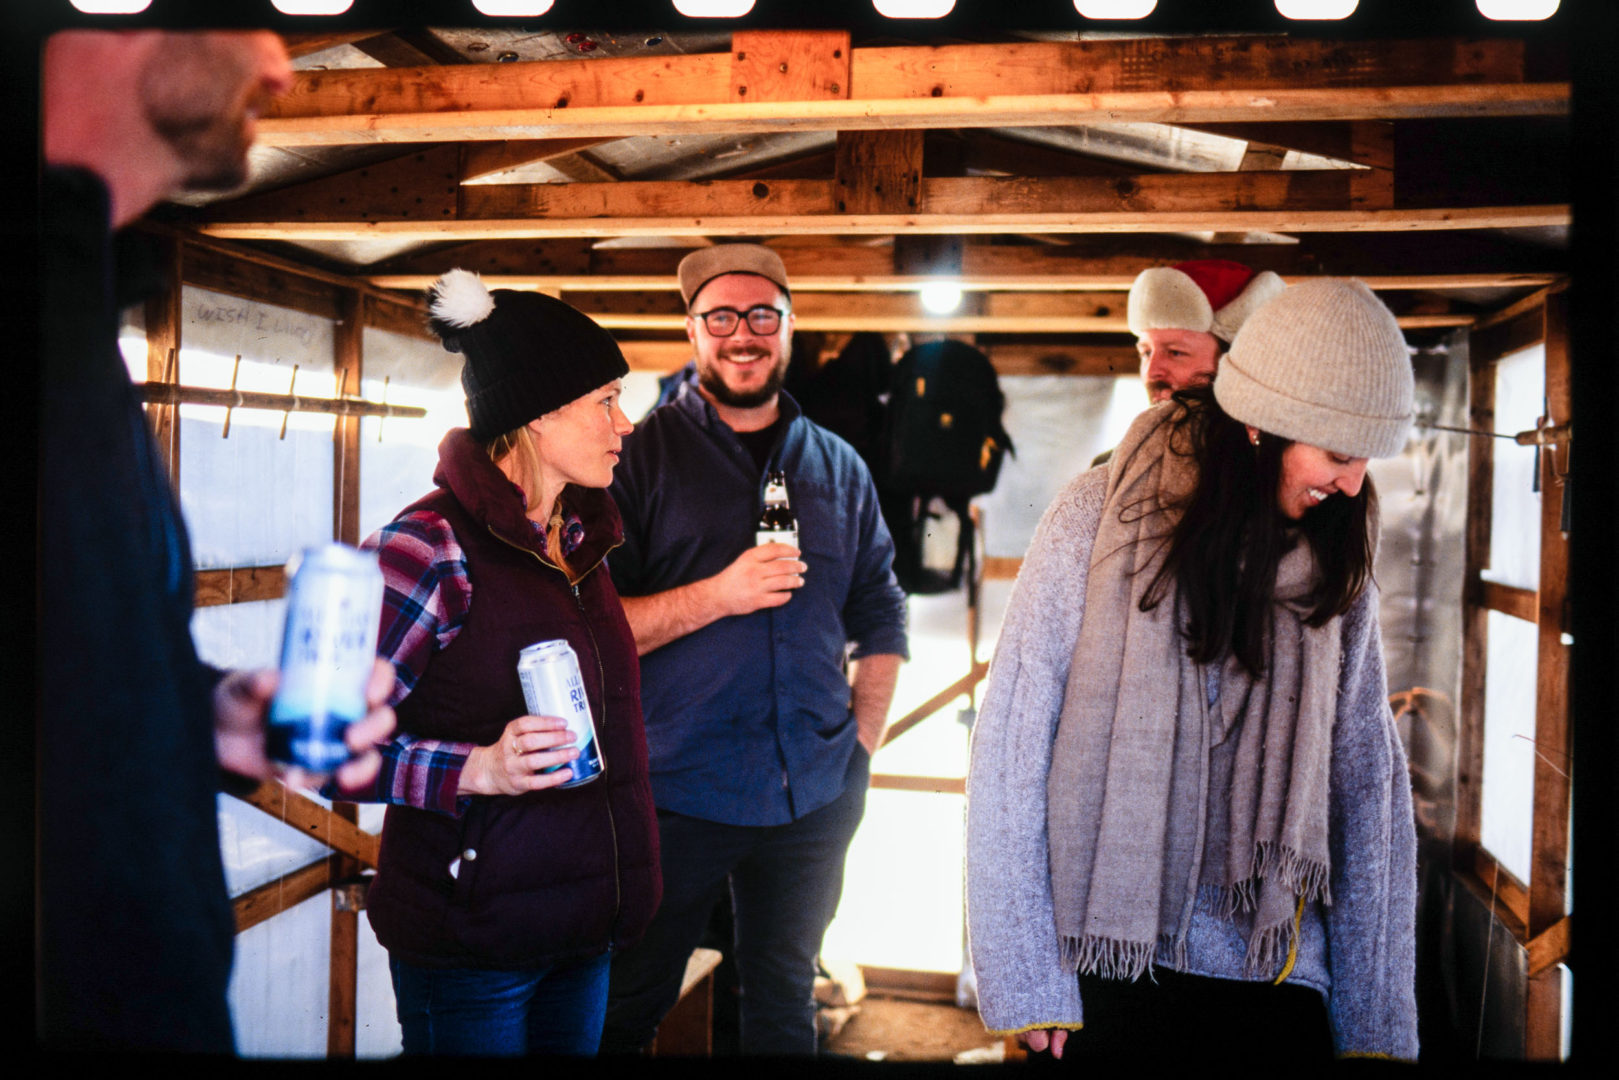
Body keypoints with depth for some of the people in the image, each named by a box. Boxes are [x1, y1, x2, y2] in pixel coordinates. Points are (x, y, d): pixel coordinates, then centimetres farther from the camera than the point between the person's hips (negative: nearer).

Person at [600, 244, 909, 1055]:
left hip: (813, 798, 4)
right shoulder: (641, 455, -3)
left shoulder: (839, 468, 8)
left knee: (784, 1003, 19)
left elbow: (883, 621, 14)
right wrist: (719, 595, -21)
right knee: (627, 1006, 10)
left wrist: (862, 746, 4)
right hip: (674, 794, -3)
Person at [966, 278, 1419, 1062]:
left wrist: (1379, 1025, 2)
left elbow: (1369, 791, 2)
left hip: (1276, 973, 3)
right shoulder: (1099, 523, -11)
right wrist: (1027, 988, -12)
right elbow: (1011, 758, -11)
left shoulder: (1337, 569, 0)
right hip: (1107, 966, -3)